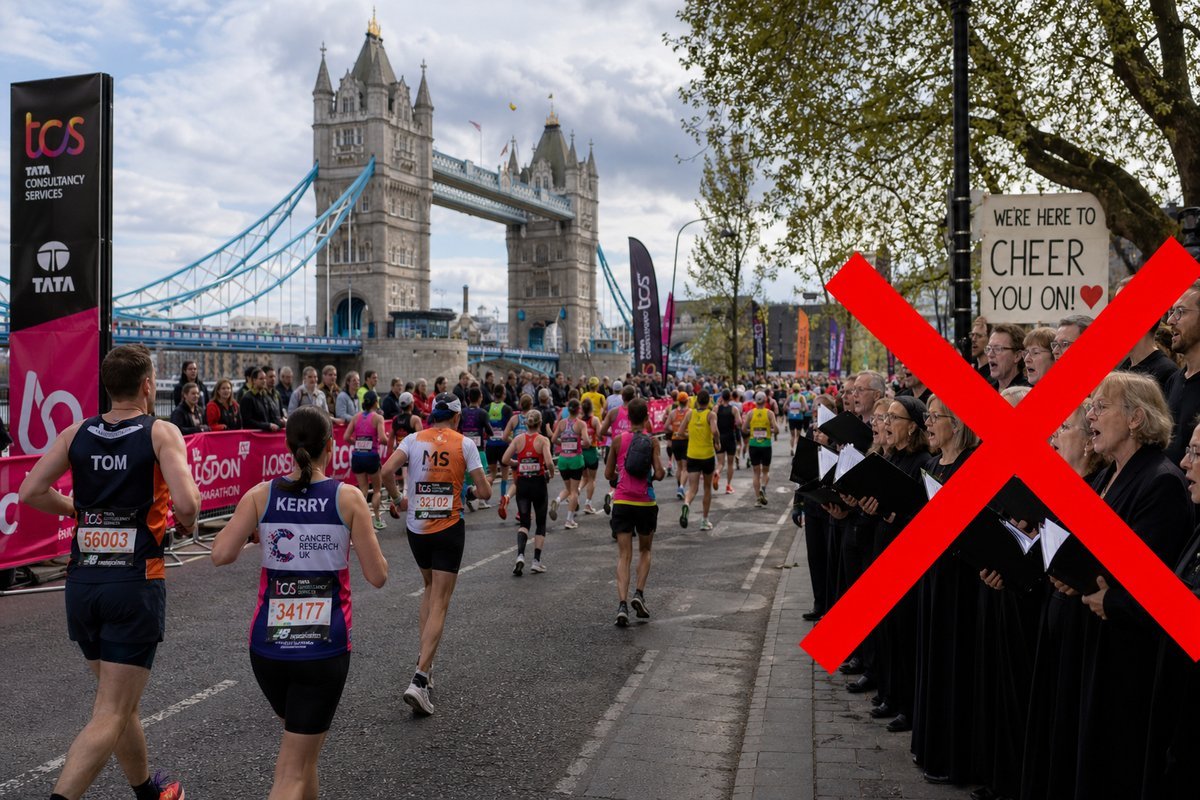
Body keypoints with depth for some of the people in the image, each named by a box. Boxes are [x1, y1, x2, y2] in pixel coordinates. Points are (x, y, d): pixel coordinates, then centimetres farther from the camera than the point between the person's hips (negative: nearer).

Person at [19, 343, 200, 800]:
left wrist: (78, 509, 17)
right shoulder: (161, 434, -8)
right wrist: (188, 524, 3)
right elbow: (186, 503, -19)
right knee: (110, 715, 0)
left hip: (82, 581, 6)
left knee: (119, 701, 22)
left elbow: (31, 493, 0)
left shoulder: (76, 433, 6)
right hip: (136, 585, -6)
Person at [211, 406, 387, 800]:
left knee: (299, 742, 29)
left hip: (268, 645, 3)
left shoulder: (261, 494, -2)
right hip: (324, 648, -3)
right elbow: (377, 576, -6)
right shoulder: (348, 497, -7)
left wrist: (255, 532, 8)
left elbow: (221, 554, -11)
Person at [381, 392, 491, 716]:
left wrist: (401, 498, 4)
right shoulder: (464, 444, -4)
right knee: (439, 605, -1)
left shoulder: (413, 439, 1)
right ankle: (419, 679, -12)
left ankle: (424, 658, 25)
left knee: (429, 588, 28)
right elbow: (485, 492, -6)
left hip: (416, 528, 3)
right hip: (449, 529, -3)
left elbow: (385, 471, -13)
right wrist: (469, 491, 16)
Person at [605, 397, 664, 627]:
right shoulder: (652, 441, -4)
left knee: (624, 556, 2)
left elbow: (608, 474, 5)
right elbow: (659, 474, -11)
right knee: (644, 551, 20)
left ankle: (622, 604, -12)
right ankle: (639, 593, 3)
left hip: (621, 502, 1)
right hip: (645, 503, -1)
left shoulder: (618, 440, 1)